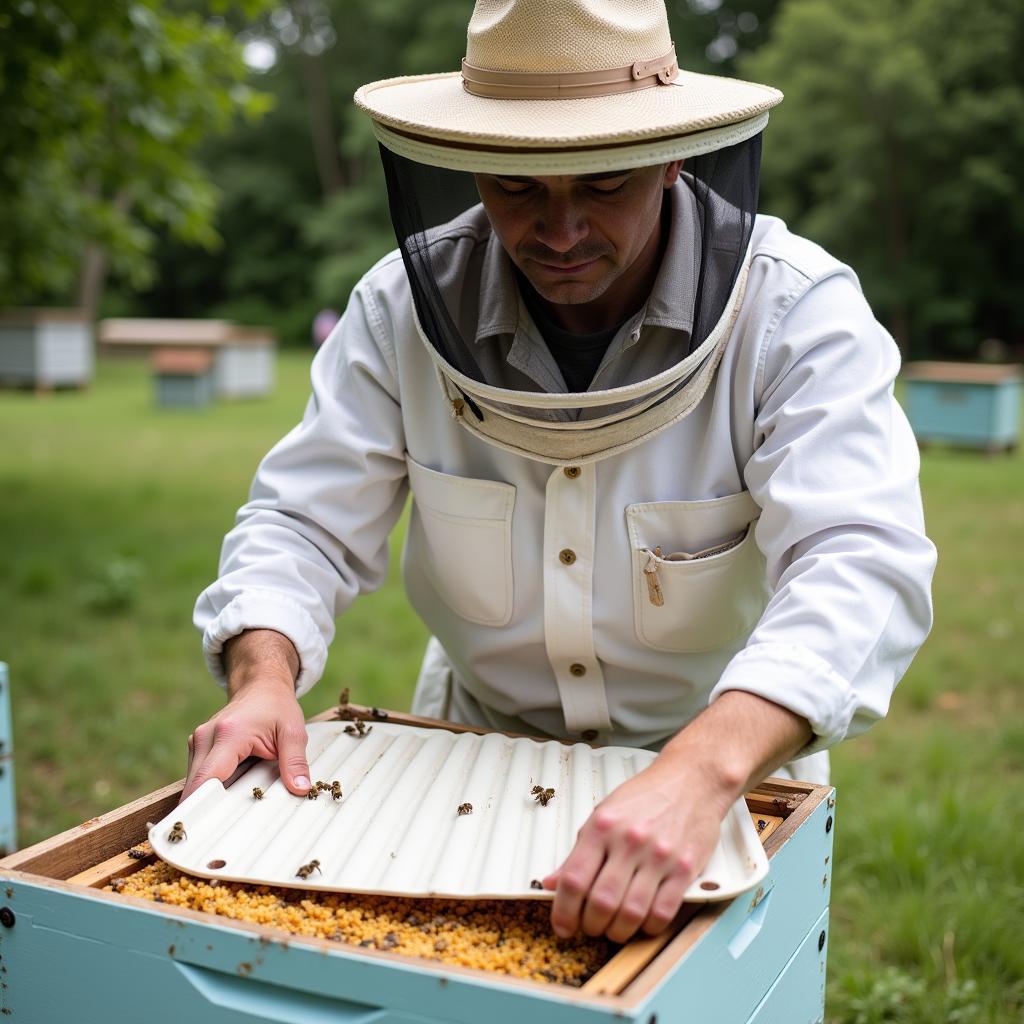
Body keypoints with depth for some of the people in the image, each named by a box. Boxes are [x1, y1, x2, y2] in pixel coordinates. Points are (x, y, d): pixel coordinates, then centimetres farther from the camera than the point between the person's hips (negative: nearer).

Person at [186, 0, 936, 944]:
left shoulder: (798, 310, -19)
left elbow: (860, 565, -30)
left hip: (730, 753, -1)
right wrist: (263, 676, -28)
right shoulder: (406, 304, -10)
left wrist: (700, 775, -46)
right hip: (475, 742, 2)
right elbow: (305, 523, -7)